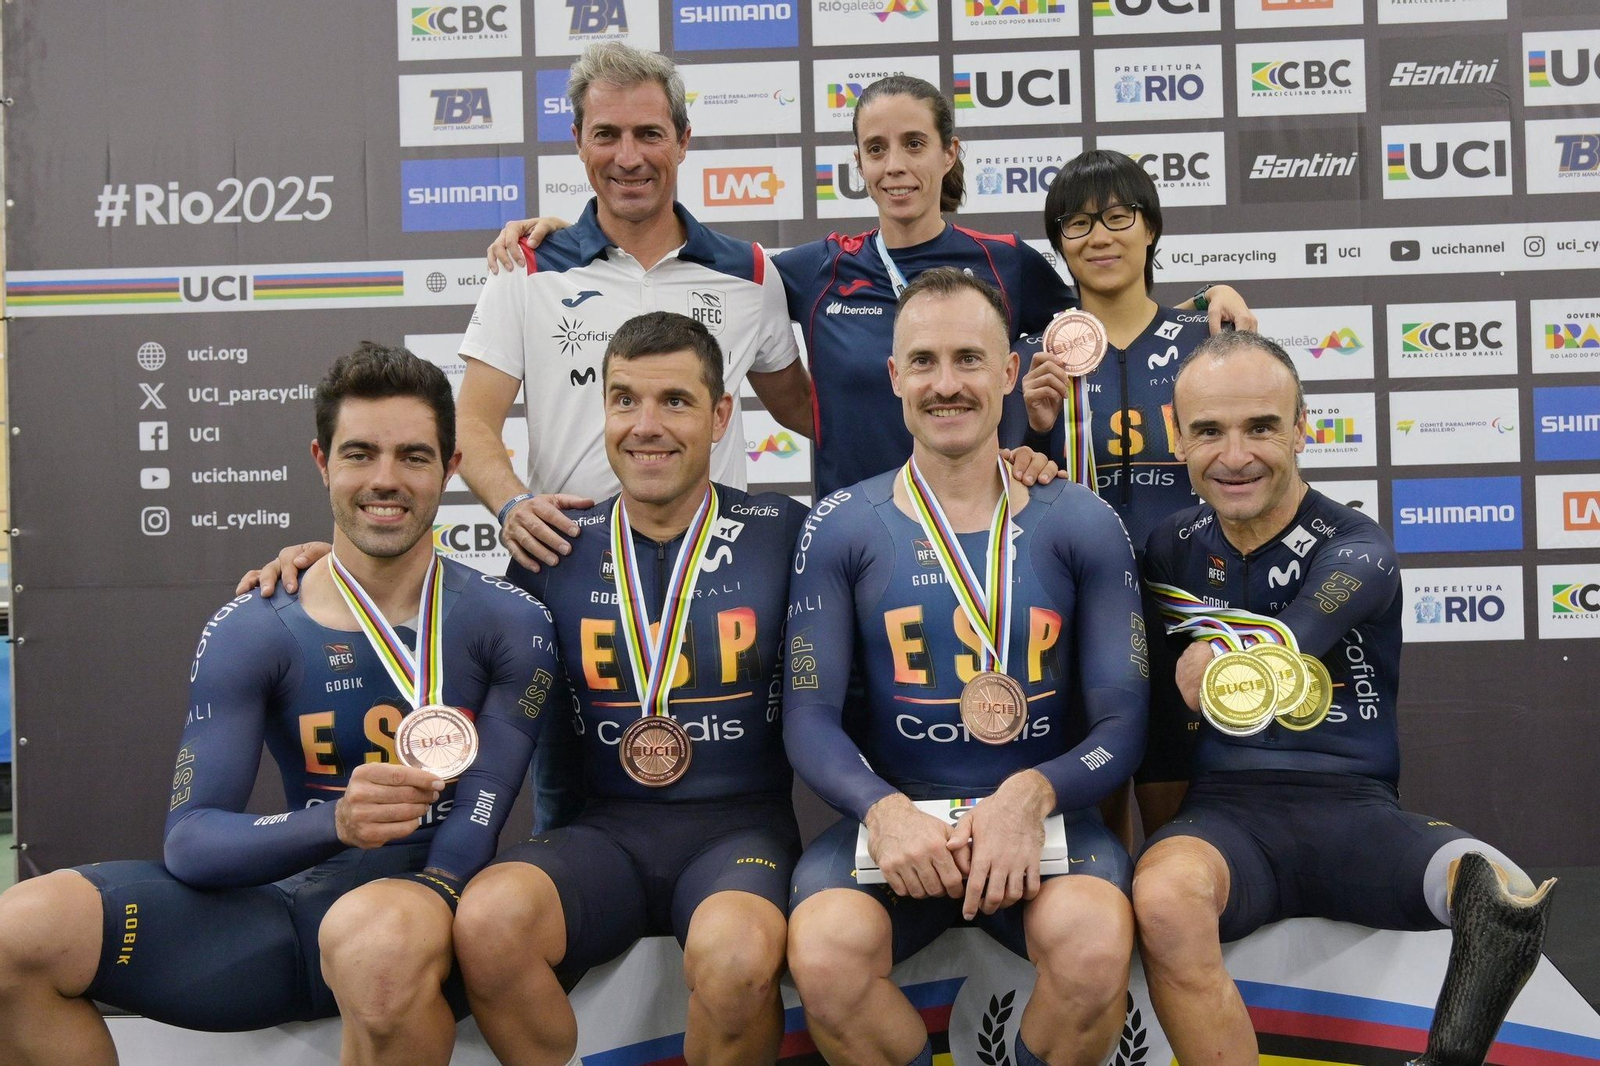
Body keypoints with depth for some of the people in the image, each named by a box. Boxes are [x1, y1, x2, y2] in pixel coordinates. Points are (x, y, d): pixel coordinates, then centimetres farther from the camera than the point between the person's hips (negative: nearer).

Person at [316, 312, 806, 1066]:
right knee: (489, 918, -29)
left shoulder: (783, 535, 1)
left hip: (740, 827, -1)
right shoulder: (560, 549, 6)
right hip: (607, 831, 2)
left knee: (737, 951, -34)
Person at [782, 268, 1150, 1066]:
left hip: (1041, 815, 0)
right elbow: (810, 716, -1)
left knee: (1096, 946, -32)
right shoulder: (841, 529, 4)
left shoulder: (1081, 526, 4)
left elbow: (1122, 723, 1)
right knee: (824, 952, -31)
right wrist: (884, 810, -21)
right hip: (892, 812, 0)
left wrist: (1031, 796, -19)